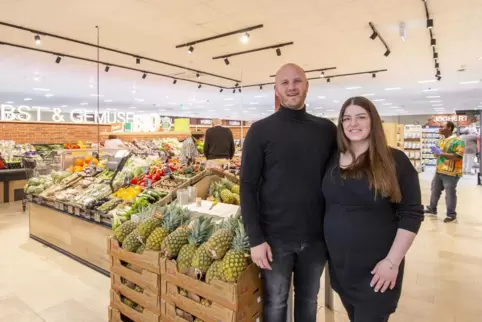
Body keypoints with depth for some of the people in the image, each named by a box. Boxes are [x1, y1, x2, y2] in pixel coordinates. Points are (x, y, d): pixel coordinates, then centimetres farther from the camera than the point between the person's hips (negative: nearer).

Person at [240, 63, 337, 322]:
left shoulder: (327, 129, 2)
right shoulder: (260, 130, -6)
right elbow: (248, 186, -8)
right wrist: (255, 239, -12)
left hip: (316, 236, 3)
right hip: (275, 237, -2)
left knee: (308, 300, 21)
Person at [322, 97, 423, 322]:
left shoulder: (394, 161, -10)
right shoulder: (333, 160, 2)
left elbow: (411, 214, -11)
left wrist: (392, 261, -15)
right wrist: (323, 248, 7)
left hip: (375, 268, -4)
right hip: (339, 265, 4)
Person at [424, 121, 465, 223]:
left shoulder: (457, 141, -13)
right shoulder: (441, 140, 13)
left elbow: (459, 156, -21)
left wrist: (442, 153, -22)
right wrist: (436, 152, -1)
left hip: (451, 173, -8)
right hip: (439, 171, 8)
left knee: (450, 194, 1)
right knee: (435, 191, 16)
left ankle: (451, 215, 14)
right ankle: (432, 209, 30)